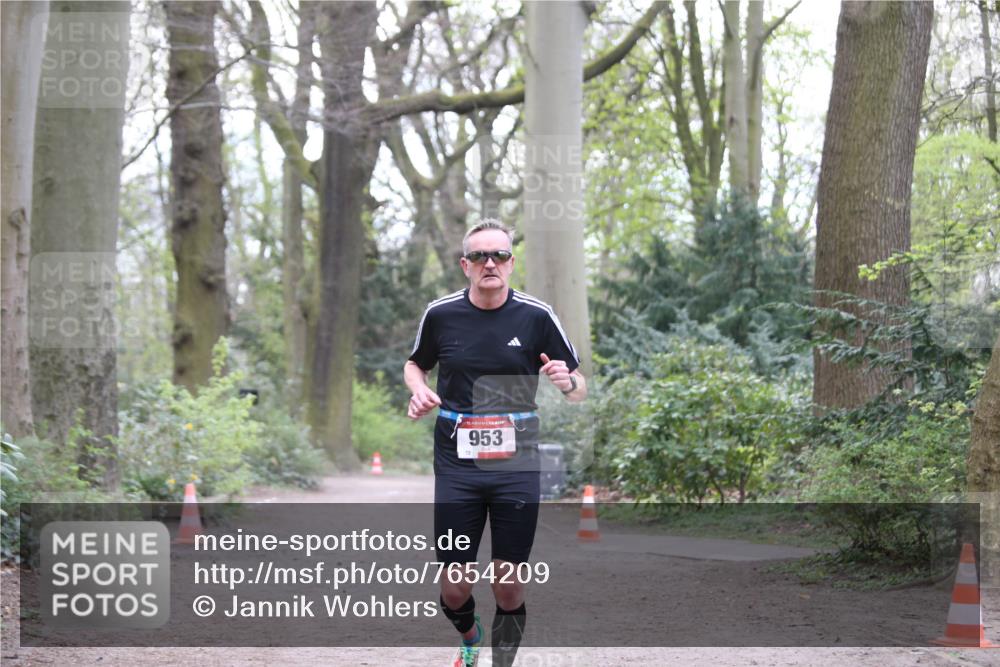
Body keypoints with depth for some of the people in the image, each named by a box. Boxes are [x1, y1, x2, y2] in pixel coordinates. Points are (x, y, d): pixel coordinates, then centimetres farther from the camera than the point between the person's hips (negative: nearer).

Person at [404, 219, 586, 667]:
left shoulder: (536, 316, -3)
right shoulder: (440, 314, 0)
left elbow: (580, 391, 3)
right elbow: (415, 364, 19)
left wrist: (568, 382, -20)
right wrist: (418, 390, -3)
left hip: (516, 469, -1)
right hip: (456, 467, 1)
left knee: (509, 589, -1)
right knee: (454, 591, 2)